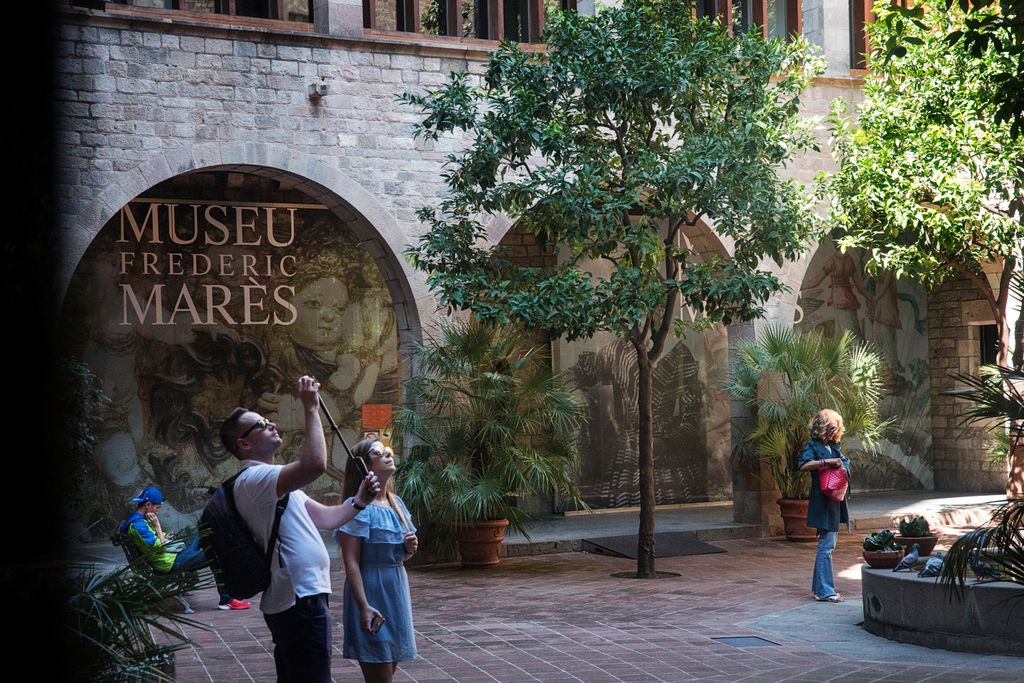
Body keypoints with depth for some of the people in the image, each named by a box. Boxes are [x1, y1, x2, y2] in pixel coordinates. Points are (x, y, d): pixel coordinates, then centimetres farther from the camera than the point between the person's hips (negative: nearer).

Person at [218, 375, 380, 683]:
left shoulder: (274, 484, 21)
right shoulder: (252, 479, -15)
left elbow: (324, 518, 20)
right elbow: (315, 464, -31)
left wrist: (358, 502, 3)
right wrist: (311, 408, -21)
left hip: (301, 598, 11)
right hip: (299, 600, -11)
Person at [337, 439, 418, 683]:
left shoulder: (396, 503, 9)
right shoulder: (359, 507, -13)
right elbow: (351, 562, -18)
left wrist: (410, 549, -2)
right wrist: (364, 606, -24)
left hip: (397, 590, 8)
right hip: (371, 592, -8)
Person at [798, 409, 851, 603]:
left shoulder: (835, 446, 17)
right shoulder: (813, 446, -8)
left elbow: (846, 463, 19)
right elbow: (803, 465, -24)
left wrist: (842, 466, -3)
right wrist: (826, 461, -26)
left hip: (836, 500, 9)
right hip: (822, 501, -9)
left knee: (827, 544, 13)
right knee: (826, 545, -10)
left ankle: (819, 586, 21)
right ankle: (824, 591, -7)